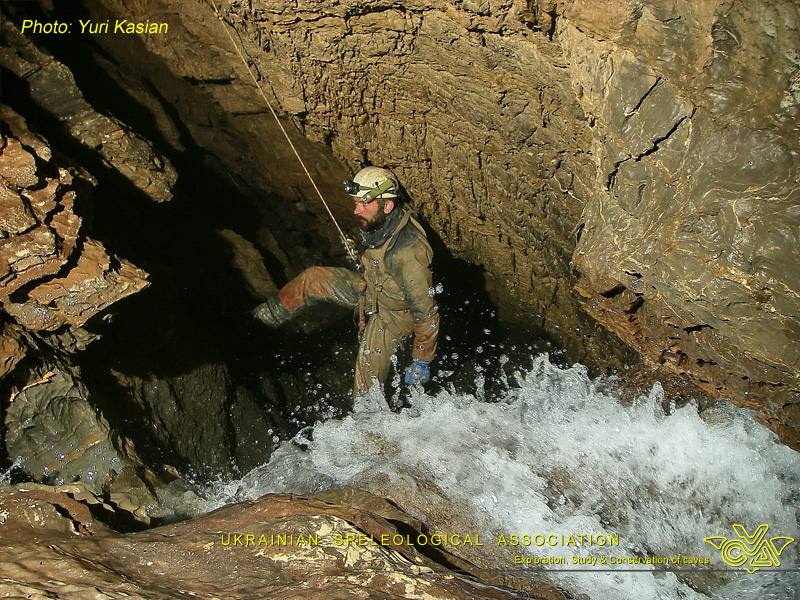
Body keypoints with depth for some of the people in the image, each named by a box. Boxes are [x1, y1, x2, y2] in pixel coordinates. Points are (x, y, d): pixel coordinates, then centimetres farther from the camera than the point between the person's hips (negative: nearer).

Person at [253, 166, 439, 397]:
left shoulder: (408, 253, -41)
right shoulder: (378, 222, -17)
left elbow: (426, 312, -32)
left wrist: (422, 362, -24)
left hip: (393, 312, -7)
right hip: (370, 289, 8)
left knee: (369, 378, 1)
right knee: (311, 279, 7)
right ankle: (269, 316, 30)